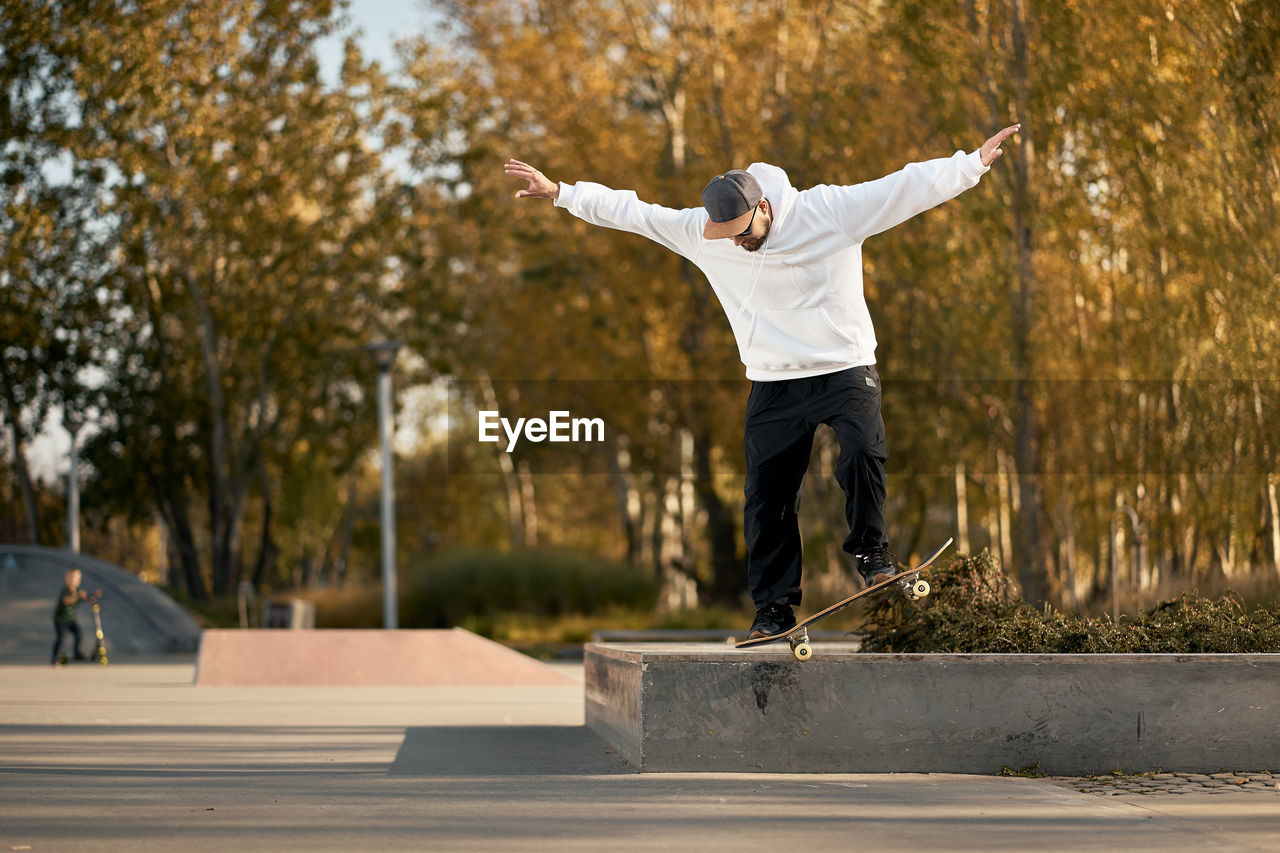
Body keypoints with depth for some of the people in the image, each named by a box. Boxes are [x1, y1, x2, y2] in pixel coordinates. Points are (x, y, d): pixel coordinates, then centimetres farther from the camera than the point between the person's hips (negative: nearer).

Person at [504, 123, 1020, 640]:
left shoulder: (832, 210, -13)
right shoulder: (699, 232, -4)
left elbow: (909, 187, -16)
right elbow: (629, 211, 5)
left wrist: (974, 163, -25)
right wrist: (559, 193, 8)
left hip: (846, 370, -3)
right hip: (773, 384, 3)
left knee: (862, 452, -28)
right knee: (768, 499, 2)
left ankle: (871, 551, -6)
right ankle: (774, 607, 15)